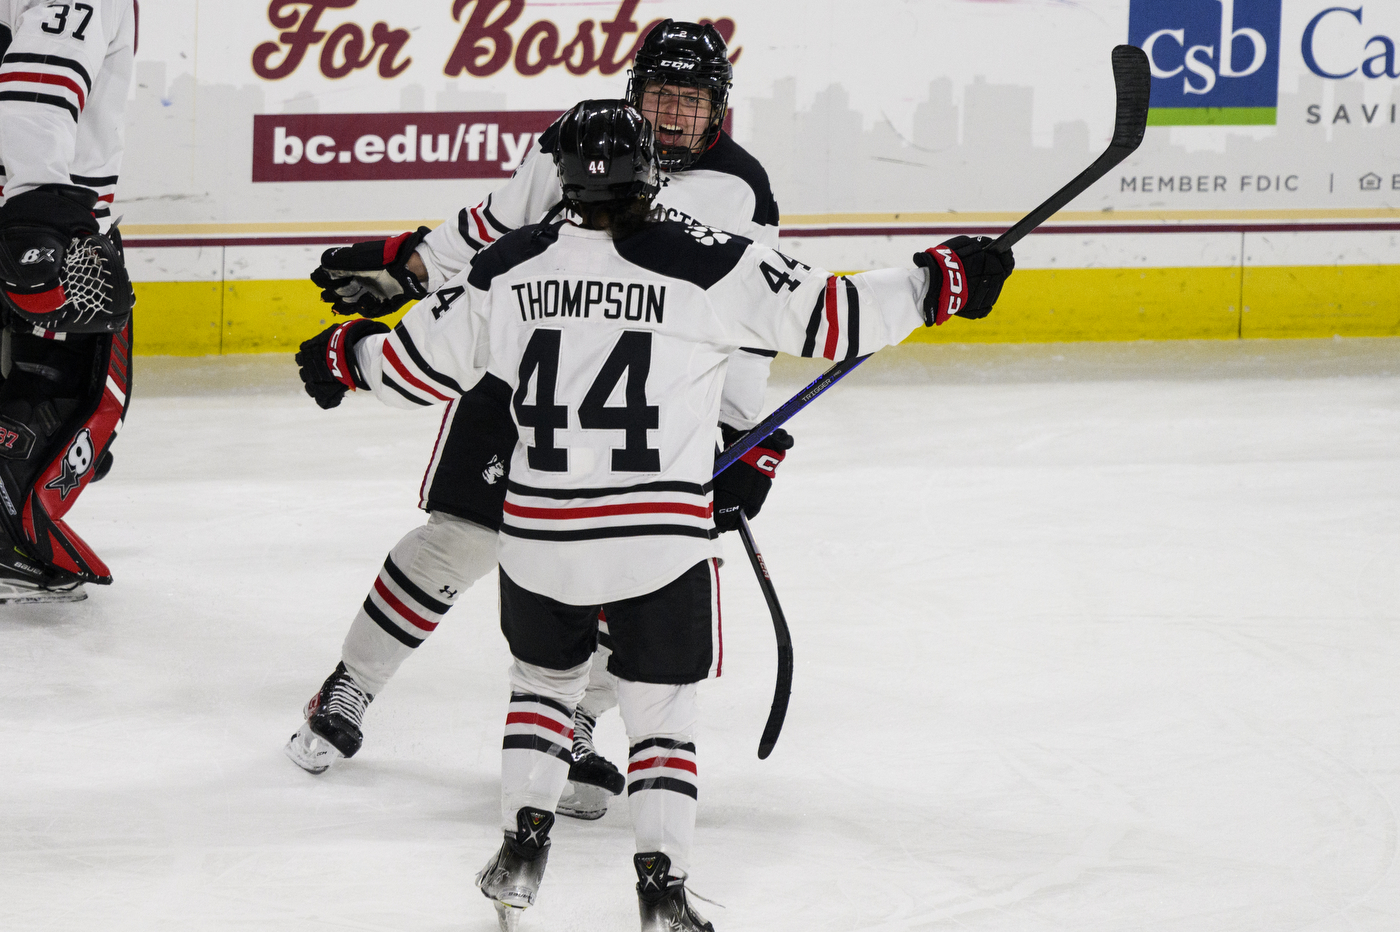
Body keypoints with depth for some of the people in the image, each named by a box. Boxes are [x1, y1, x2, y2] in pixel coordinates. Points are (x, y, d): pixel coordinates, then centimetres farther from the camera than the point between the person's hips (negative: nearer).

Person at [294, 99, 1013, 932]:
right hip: (662, 540, -2)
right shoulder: (707, 263, -9)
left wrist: (350, 355, 29)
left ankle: (524, 846, 20)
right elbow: (826, 319, -8)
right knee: (663, 710, 11)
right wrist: (937, 285, 3)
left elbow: (422, 363, 9)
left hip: (541, 540, 2)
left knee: (546, 678, 27)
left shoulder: (511, 268, -1)